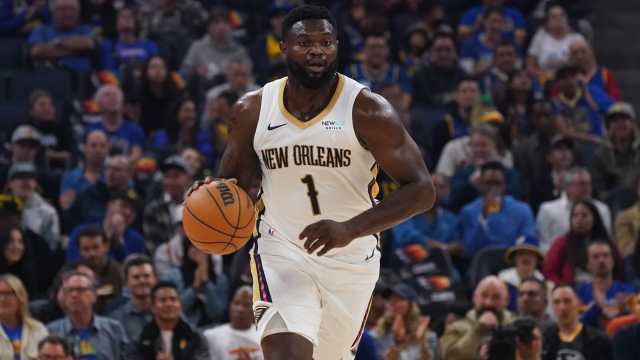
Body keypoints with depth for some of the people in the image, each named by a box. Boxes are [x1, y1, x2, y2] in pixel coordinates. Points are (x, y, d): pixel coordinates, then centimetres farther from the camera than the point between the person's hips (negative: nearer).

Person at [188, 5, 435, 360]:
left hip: (351, 261, 0)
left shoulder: (367, 110, -14)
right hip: (281, 251, 0)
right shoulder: (252, 110, -4)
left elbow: (421, 190, -17)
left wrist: (350, 229, -30)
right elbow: (233, 184, 10)